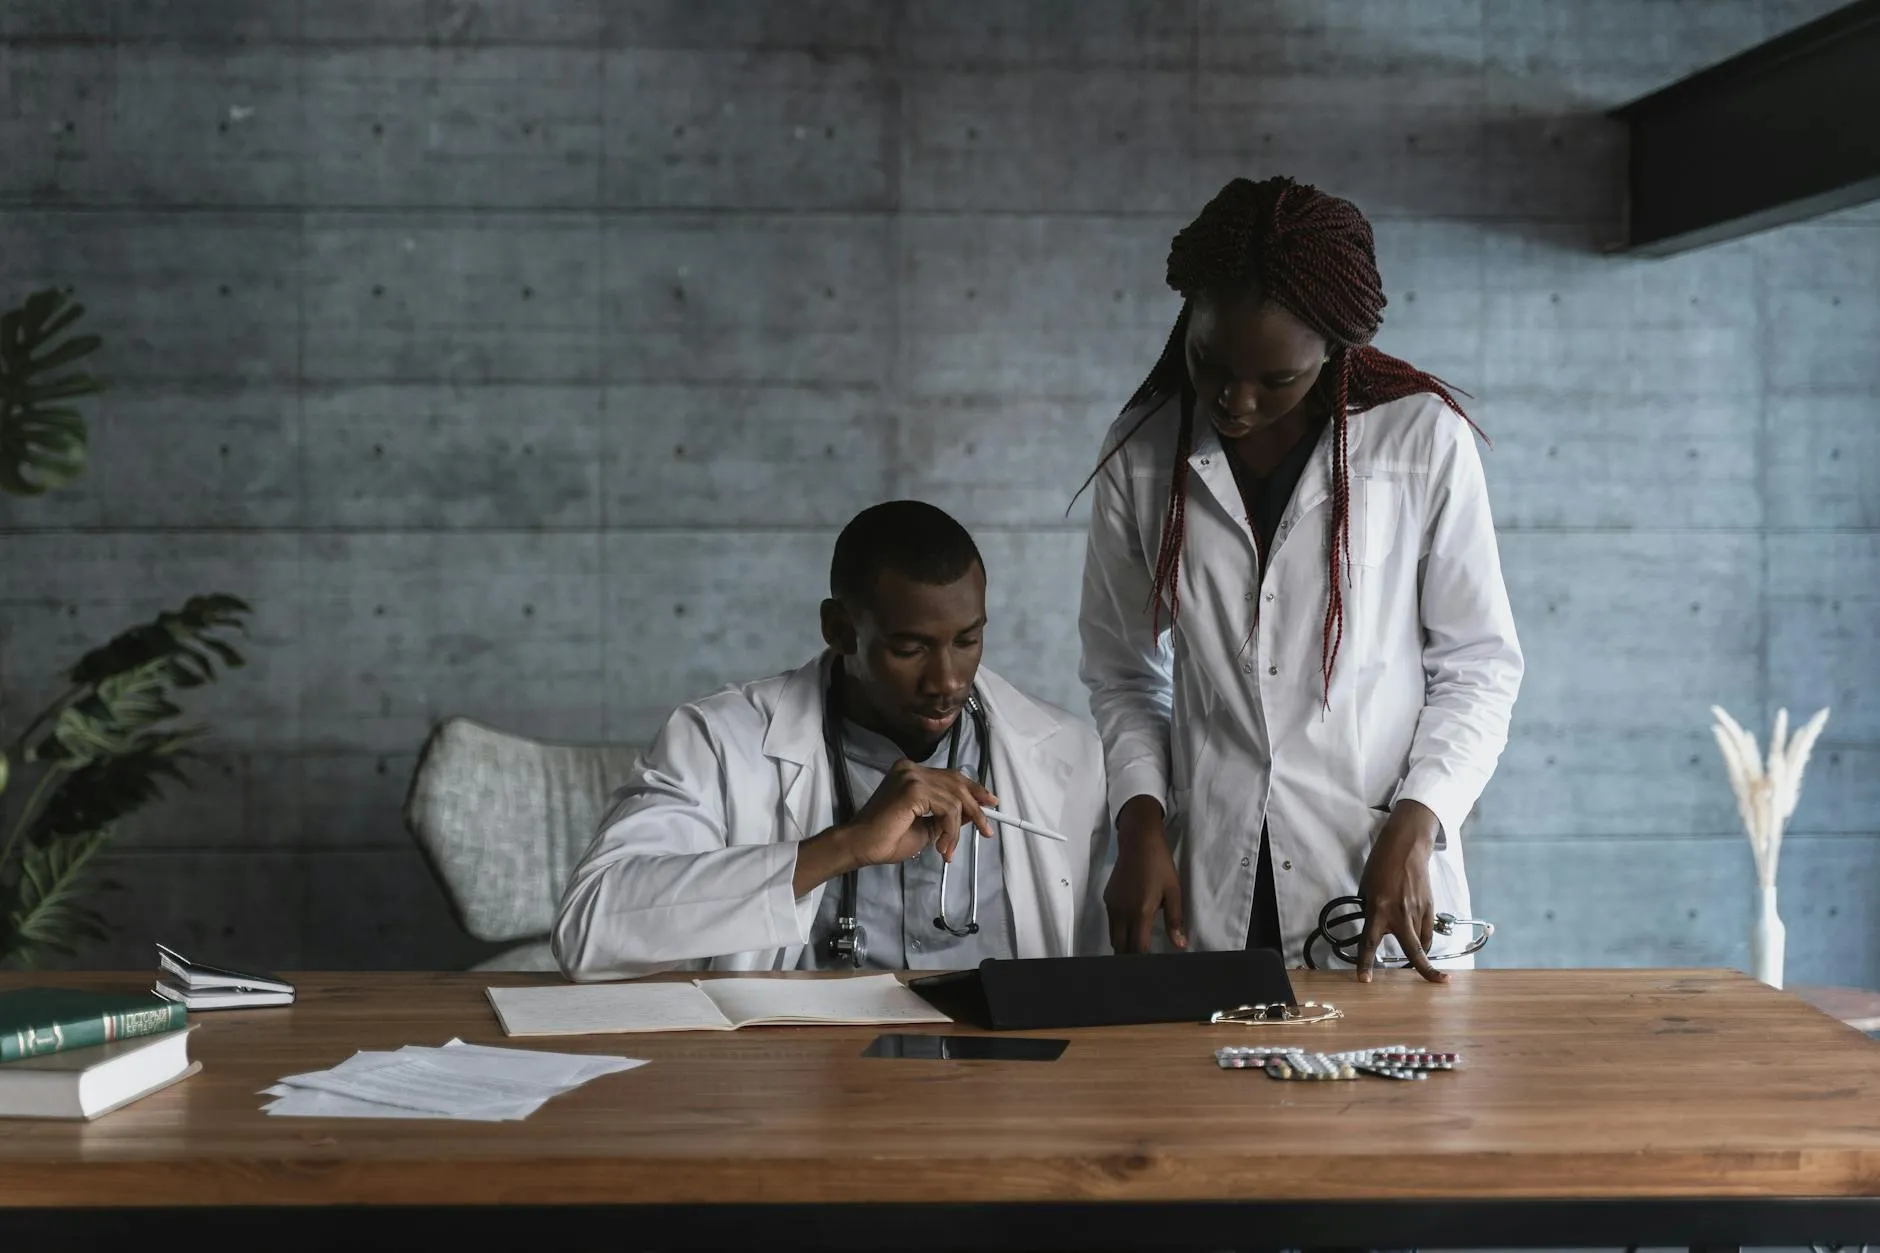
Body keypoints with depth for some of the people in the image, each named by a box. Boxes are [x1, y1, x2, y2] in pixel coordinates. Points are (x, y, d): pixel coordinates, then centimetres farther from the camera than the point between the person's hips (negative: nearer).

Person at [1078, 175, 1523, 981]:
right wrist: (1140, 815, -5)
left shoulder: (1425, 439, -4)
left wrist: (1414, 827, -11)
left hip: (1384, 887, -2)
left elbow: (1477, 664, 1)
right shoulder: (1142, 454, 3)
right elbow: (1121, 672, 10)